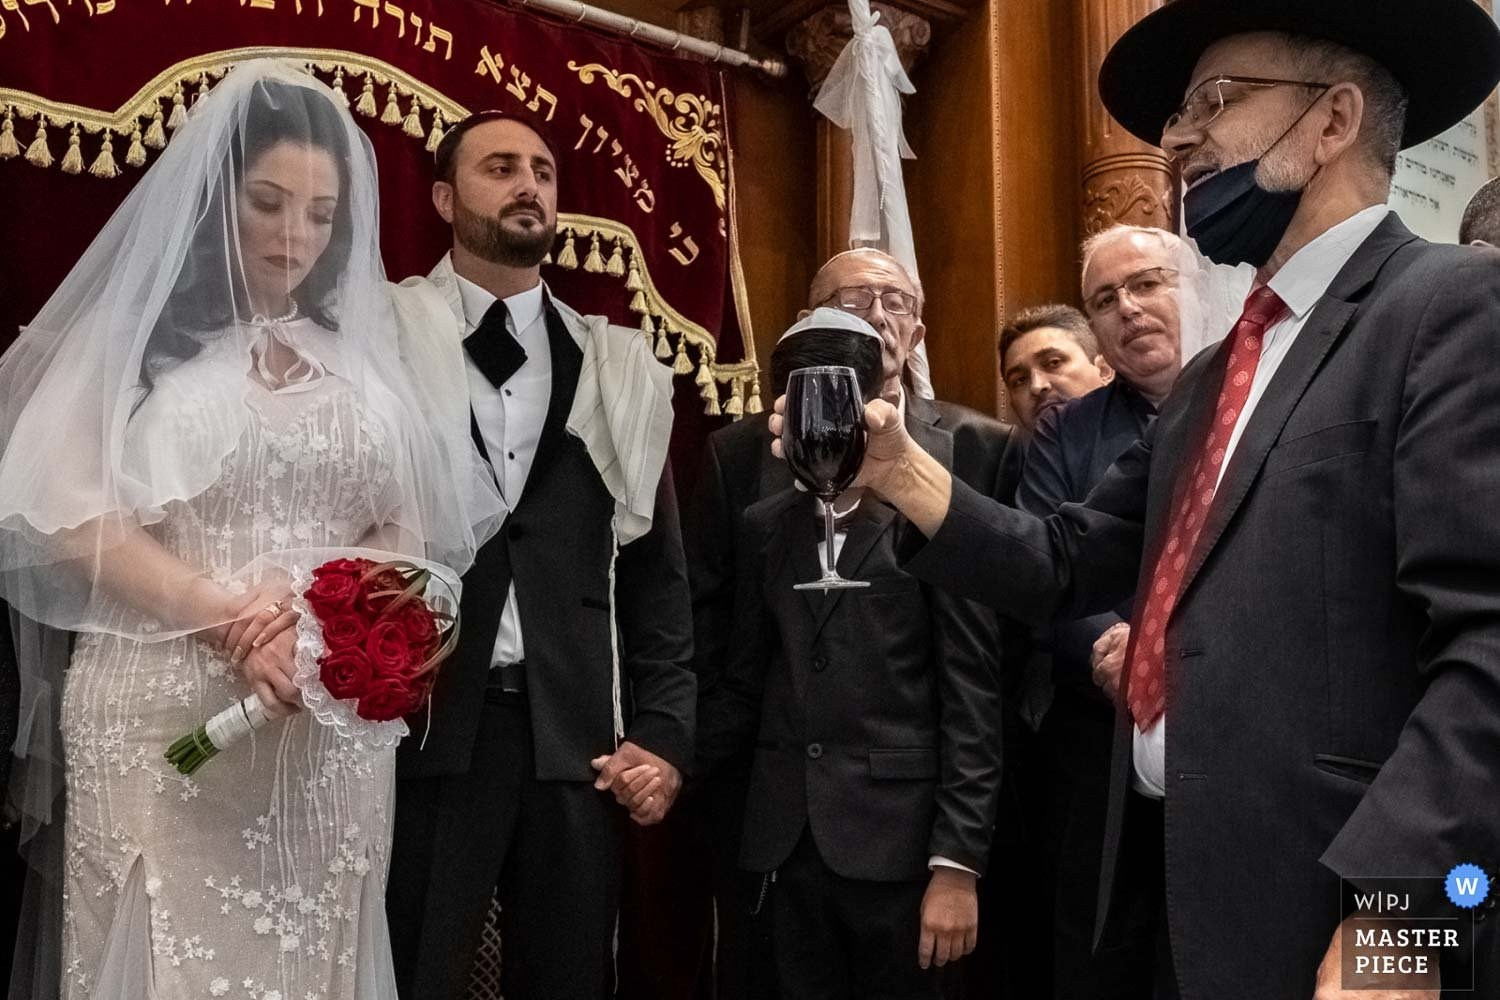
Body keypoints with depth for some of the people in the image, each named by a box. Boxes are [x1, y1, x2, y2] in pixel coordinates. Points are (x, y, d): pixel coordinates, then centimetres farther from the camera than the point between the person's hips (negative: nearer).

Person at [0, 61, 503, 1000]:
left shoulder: (365, 349, 11)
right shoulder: (137, 326, 3)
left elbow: (417, 526, 7)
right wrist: (227, 619, -16)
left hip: (334, 730, 3)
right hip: (161, 724, -2)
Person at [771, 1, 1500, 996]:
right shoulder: (1215, 379, 15)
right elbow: (1065, 565, 10)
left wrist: (1387, 911, -24)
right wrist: (899, 469, -1)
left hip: (1327, 903, -8)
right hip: (1185, 889, 8)